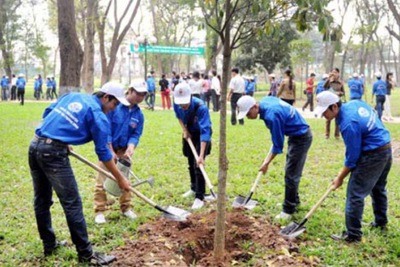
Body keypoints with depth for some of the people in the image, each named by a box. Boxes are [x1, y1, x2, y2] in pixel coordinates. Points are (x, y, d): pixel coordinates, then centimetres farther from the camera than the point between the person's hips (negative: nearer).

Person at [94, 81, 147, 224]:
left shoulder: (139, 115, -4)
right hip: (108, 147, -4)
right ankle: (99, 211, 5)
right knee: (102, 180, -4)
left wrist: (129, 150, -23)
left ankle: (126, 208, 25)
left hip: (124, 150, 4)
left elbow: (135, 135, -4)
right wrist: (111, 151, -18)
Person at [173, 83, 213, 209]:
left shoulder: (201, 107, -38)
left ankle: (199, 197, -5)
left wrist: (201, 155, -49)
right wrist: (185, 130, -7)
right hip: (189, 133, 6)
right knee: (191, 163, 17)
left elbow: (204, 131, -43)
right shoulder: (177, 105, -22)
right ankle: (194, 188, 37)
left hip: (202, 135, -5)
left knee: (198, 165, -13)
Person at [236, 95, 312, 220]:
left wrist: (266, 163, -12)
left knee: (291, 174, -5)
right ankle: (294, 200, 34)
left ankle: (288, 210, 4)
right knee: (291, 171, 20)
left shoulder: (271, 116, -32)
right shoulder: (266, 100, -5)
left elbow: (278, 145, -22)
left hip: (301, 137, -10)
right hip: (296, 135, 10)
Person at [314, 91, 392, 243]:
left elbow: (352, 157, -19)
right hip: (386, 149, 10)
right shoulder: (355, 103, 0)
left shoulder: (348, 124, -26)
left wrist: (340, 178, -6)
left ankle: (353, 235, 0)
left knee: (355, 194, -4)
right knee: (378, 189, 26)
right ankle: (381, 222, 42)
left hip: (372, 156, -10)